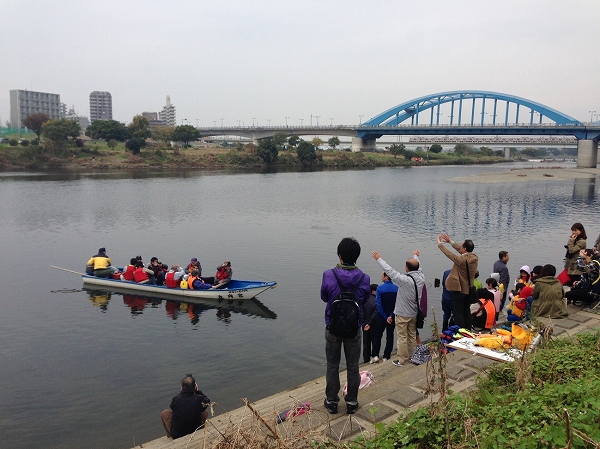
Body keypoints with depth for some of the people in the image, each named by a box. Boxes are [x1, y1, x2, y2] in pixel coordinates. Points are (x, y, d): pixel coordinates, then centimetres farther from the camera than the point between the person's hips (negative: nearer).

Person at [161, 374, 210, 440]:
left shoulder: (175, 399, -20)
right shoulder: (200, 399, -20)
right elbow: (207, 401, 5)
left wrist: (182, 391, 6)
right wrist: (197, 391, 4)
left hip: (176, 435, -1)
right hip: (196, 433, 1)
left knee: (165, 413, 19)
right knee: (205, 412, 23)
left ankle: (170, 435, 37)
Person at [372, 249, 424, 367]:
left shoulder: (405, 280, -26)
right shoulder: (421, 277, -7)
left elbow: (390, 271, -23)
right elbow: (418, 267, 15)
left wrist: (378, 258, -13)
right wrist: (415, 256, 35)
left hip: (402, 314, -7)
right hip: (414, 313, 7)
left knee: (402, 337, 3)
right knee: (412, 335, 18)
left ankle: (401, 360, 11)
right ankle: (411, 356, 30)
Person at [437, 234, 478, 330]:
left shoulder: (461, 259, -25)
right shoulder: (475, 258, -2)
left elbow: (448, 253, -15)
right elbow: (460, 250, 11)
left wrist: (439, 243, -1)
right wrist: (451, 241, 18)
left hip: (459, 290, -8)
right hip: (468, 289, 8)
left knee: (458, 313, -1)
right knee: (466, 312, 18)